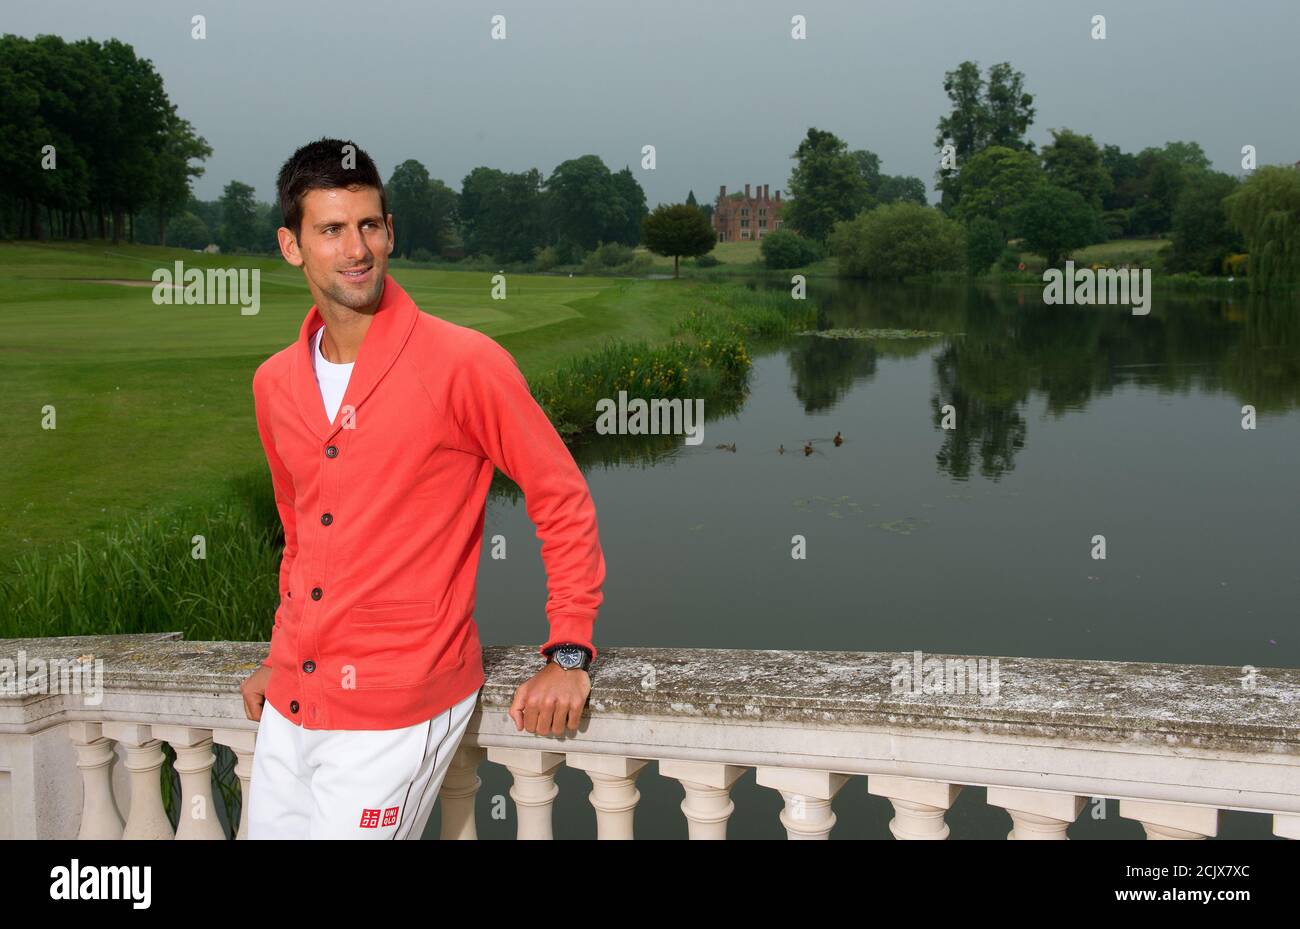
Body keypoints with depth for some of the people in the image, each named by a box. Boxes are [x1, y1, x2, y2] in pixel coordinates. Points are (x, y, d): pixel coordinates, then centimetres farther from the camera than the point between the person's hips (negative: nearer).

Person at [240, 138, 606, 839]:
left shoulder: (464, 364, -13)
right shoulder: (275, 384, 5)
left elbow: (562, 501, -7)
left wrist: (568, 655, -9)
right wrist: (281, 661, 18)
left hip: (396, 712, -6)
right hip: (291, 703, 6)